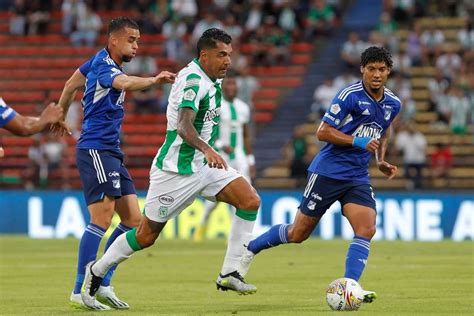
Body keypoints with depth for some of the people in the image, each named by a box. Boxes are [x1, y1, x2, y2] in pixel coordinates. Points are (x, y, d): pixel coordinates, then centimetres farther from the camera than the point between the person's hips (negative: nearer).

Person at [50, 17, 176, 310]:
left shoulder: (101, 61, 15)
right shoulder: (104, 66, -15)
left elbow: (71, 85, 30)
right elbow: (125, 83, -38)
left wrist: (60, 116, 43)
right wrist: (154, 80, -56)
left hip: (111, 153, 10)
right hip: (95, 149, -10)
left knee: (133, 219, 5)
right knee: (102, 219, -15)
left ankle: (103, 284, 9)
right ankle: (80, 291, -12)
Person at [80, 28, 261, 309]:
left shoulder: (211, 80, 9)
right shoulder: (193, 81, -20)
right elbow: (183, 126, -36)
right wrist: (207, 149, -51)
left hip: (204, 164, 9)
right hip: (177, 169, -9)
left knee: (250, 200, -12)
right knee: (147, 236, 1)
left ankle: (230, 274, -10)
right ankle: (97, 271, 23)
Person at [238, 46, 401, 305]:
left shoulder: (392, 104, 7)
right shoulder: (350, 96, -14)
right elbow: (323, 132, -14)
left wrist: (381, 160, 16)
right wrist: (357, 142, -22)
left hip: (358, 178, 5)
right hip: (328, 172, -5)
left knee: (367, 230, -17)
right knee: (298, 233, 2)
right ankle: (249, 249, 24)